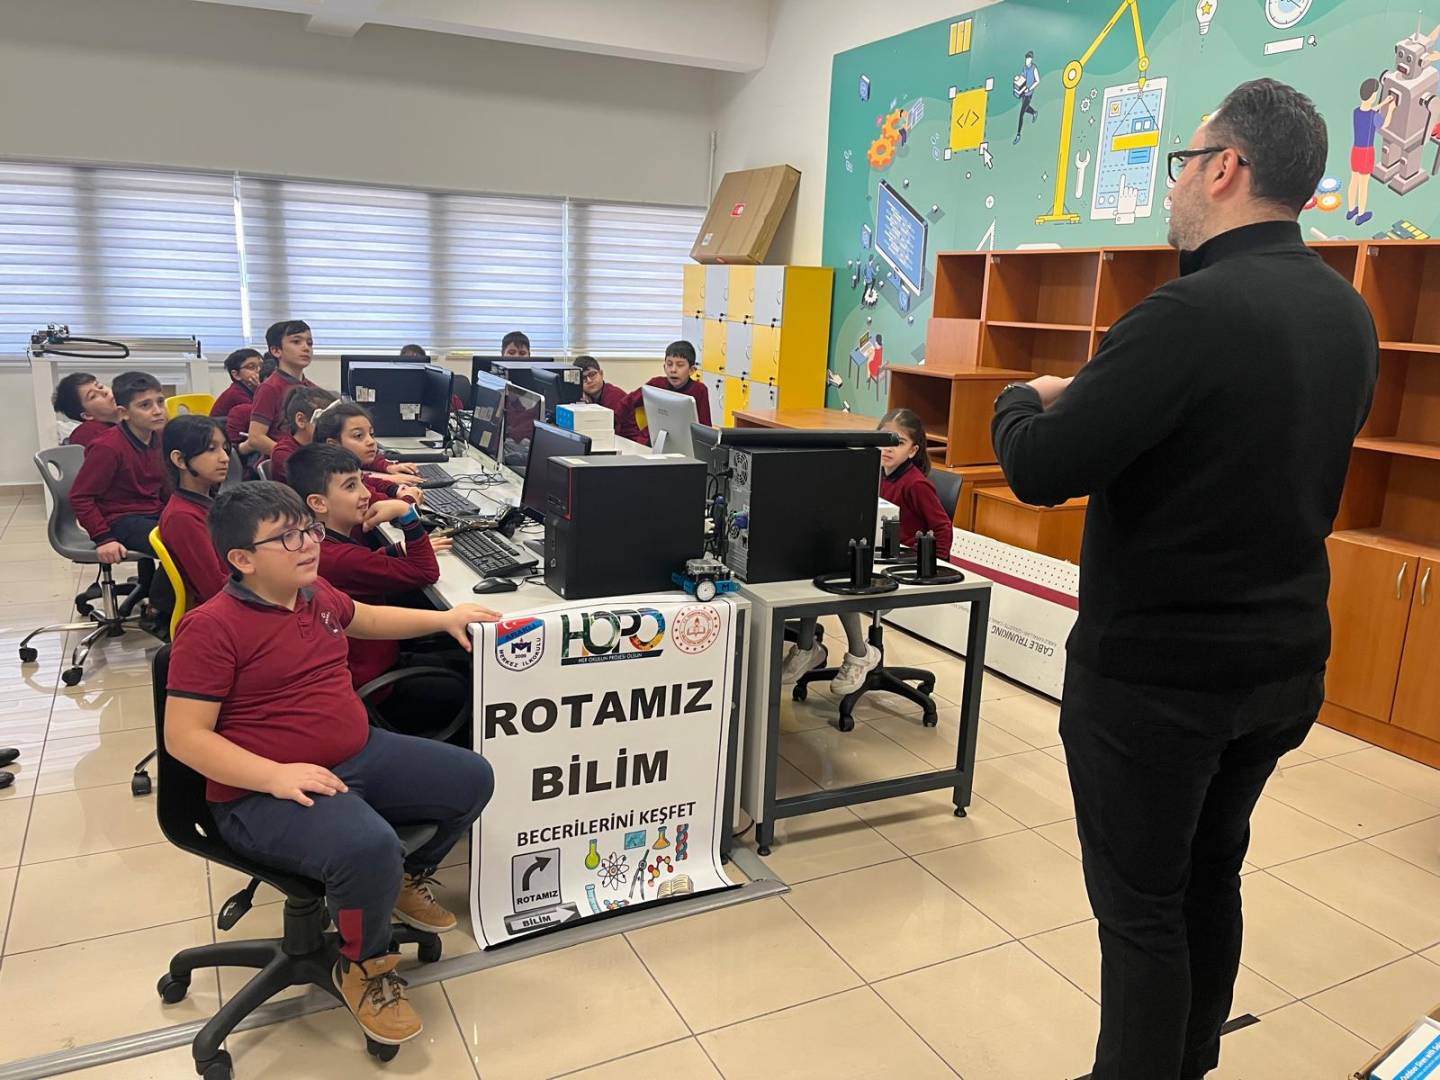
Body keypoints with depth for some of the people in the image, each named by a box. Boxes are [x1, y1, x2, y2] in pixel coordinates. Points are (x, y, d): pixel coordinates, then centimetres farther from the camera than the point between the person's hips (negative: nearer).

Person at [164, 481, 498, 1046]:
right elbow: (184, 735, -18)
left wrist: (444, 618, 22)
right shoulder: (212, 627, -16)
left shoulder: (317, 592, 7)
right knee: (370, 848, -35)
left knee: (472, 779, 4)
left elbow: (365, 619, 29)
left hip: (360, 756, 8)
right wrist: (274, 774, -28)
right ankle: (362, 968, -2)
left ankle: (407, 879, 30)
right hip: (265, 794, -8)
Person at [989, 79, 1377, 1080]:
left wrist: (1029, 399, -3)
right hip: (1286, 660, 8)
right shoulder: (1349, 314, 4)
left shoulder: (1194, 310, -23)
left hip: (1156, 674, -8)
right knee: (1212, 877, 23)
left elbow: (1040, 472, -24)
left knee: (1141, 906, 8)